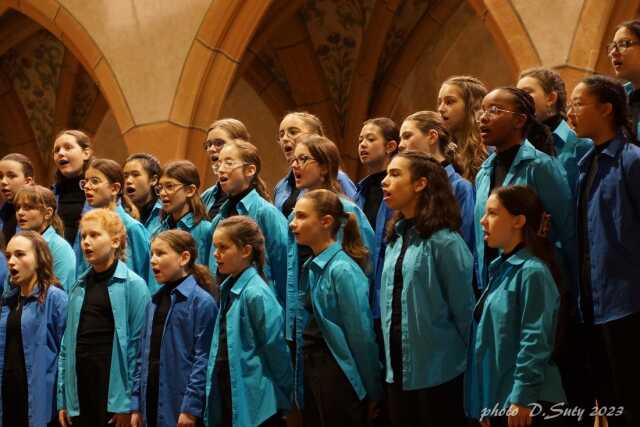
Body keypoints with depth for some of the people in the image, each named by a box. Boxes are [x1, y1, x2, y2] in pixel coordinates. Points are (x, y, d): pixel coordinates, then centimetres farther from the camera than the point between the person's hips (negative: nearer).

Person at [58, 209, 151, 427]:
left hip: (113, 392, -5)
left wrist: (130, 403, -12)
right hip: (79, 391, 5)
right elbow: (67, 343, 12)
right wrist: (63, 400, 7)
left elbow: (138, 345, -8)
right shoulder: (79, 287, 12)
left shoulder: (133, 285, -5)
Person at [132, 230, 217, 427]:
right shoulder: (154, 302, 12)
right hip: (152, 402, 6)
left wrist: (191, 408, -17)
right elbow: (146, 355, 13)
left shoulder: (202, 301, -8)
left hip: (181, 406, -6)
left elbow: (203, 358, -13)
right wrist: (137, 406, 10)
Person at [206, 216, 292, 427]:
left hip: (255, 403, -8)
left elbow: (275, 346, -15)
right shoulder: (228, 288, 8)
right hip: (227, 398, 8)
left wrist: (284, 392, -8)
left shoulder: (256, 293, -17)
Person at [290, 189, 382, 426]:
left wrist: (370, 390, -13)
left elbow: (360, 334, -16)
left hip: (338, 377, -8)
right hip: (311, 372, 8)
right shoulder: (311, 268, 9)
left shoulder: (342, 270, -16)